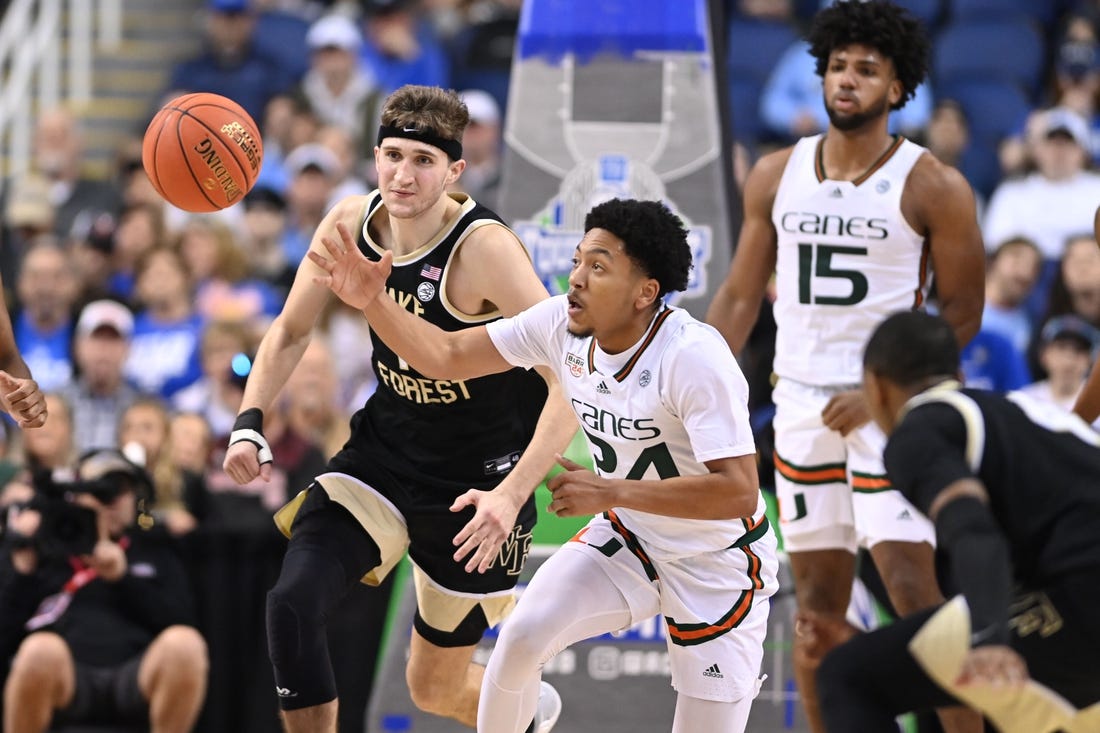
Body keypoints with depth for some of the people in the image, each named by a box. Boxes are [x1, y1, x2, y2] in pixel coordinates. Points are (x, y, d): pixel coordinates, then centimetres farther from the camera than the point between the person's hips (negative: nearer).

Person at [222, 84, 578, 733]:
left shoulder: (483, 247, -26)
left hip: (475, 480, -4)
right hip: (383, 454, 4)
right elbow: (292, 331, 9)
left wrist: (512, 495, -38)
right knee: (292, 605, -22)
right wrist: (250, 422, -7)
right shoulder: (350, 224, -8)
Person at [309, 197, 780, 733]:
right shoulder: (563, 325, -12)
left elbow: (737, 490, -35)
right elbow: (447, 356, -3)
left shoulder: (694, 358, -31)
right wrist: (372, 302, -19)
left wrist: (609, 492, -34)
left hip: (718, 564, -5)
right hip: (628, 539, 5)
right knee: (522, 636, -15)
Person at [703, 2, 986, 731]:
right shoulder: (778, 175, 8)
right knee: (818, 595, 6)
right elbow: (740, 296, 13)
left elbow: (961, 313, -5)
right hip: (802, 400, 4)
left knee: (912, 583, -13)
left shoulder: (932, 187, -5)